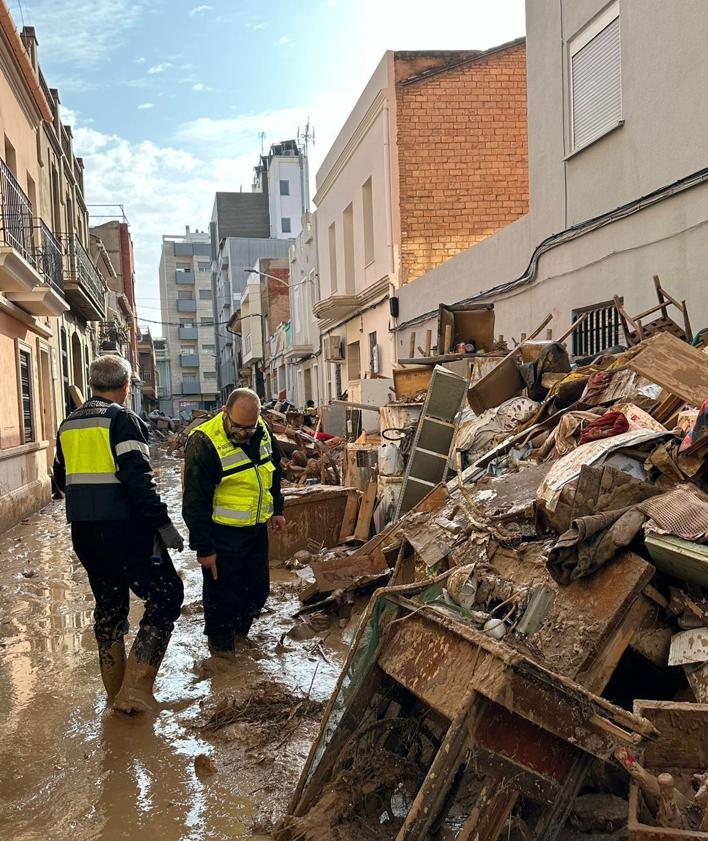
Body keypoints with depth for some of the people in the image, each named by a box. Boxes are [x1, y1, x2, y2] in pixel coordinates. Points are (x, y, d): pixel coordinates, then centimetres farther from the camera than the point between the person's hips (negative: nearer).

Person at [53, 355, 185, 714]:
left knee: (108, 604, 18)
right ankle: (135, 690, -4)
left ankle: (117, 691, 27)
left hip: (84, 533, 8)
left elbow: (61, 478, 21)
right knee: (165, 596, 2)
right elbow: (138, 478, -20)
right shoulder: (122, 419, -11)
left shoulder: (68, 425, 12)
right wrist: (163, 523, -18)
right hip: (125, 530, -8)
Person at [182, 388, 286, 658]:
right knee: (223, 593, 2)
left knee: (258, 588, 17)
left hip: (256, 528, 7)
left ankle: (240, 631, 40)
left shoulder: (262, 430, -1)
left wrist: (276, 509, 19)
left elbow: (273, 470, 17)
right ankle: (221, 645, 25)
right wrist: (203, 547, -18)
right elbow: (195, 501, -20)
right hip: (223, 534, -7)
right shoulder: (203, 443, -23)